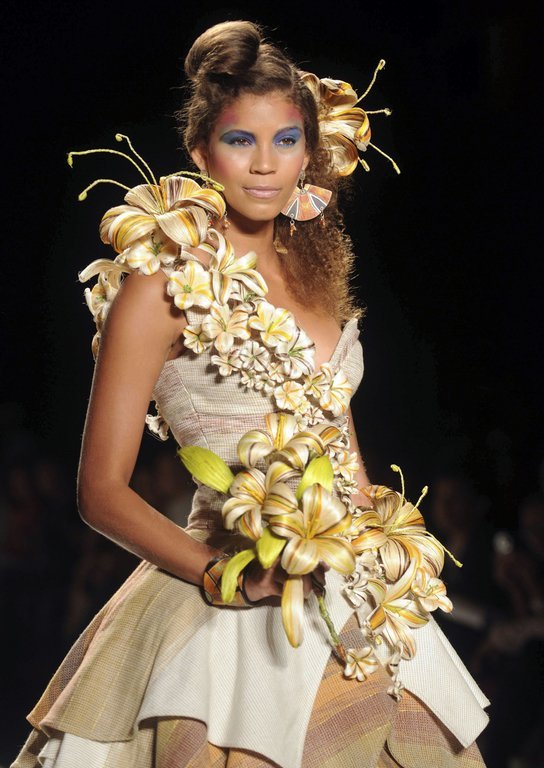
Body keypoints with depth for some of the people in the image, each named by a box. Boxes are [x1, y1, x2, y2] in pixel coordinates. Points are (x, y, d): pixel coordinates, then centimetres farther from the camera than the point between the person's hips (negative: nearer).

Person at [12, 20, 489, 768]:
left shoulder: (311, 268, 10)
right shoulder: (165, 283, -9)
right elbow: (103, 490, -10)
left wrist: (379, 537, 3)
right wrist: (224, 575, -21)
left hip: (354, 610, 6)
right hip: (237, 617, -6)